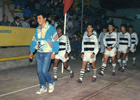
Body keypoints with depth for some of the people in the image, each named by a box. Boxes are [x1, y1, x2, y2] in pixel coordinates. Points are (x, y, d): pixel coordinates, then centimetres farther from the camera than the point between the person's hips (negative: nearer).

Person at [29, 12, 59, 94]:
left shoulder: (51, 28, -8)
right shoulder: (37, 29, 11)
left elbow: (55, 41, -10)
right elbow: (34, 41, 17)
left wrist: (53, 52, -14)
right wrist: (31, 52, 15)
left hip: (47, 53, -6)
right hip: (39, 53, 6)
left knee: (44, 70, -11)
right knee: (39, 71, 7)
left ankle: (51, 83, 17)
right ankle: (43, 88, 22)